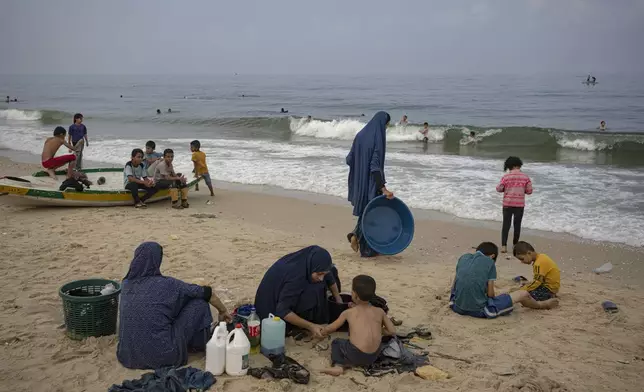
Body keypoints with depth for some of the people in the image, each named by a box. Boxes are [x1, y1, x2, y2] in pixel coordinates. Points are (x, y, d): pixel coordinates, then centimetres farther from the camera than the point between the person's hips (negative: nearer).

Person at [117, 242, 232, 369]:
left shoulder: (126, 285, 4)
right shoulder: (166, 284, -12)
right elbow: (206, 292, -1)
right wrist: (223, 311, 19)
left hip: (128, 355, 6)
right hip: (162, 356, -6)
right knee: (199, 302, 5)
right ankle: (202, 345, 24)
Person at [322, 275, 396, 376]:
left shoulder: (348, 312, 4)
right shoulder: (380, 312, 8)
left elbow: (330, 329, 17)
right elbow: (392, 332, 10)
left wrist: (321, 332, 39)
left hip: (356, 356, -4)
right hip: (373, 357, 4)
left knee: (336, 342, 24)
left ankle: (338, 365, -1)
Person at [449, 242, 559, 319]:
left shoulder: (464, 257, 7)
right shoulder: (489, 262, -4)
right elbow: (490, 294, -4)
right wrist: (494, 295, 20)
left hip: (457, 307, 4)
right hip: (479, 310, -4)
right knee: (523, 294, 13)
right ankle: (543, 305, 43)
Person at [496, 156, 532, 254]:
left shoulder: (506, 176, -7)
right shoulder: (525, 177, -3)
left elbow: (499, 189, -5)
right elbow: (529, 191, 0)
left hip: (507, 204, -1)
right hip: (520, 204, 1)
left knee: (506, 224, 3)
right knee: (517, 225, 12)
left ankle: (504, 246, -2)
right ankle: (515, 245, 20)